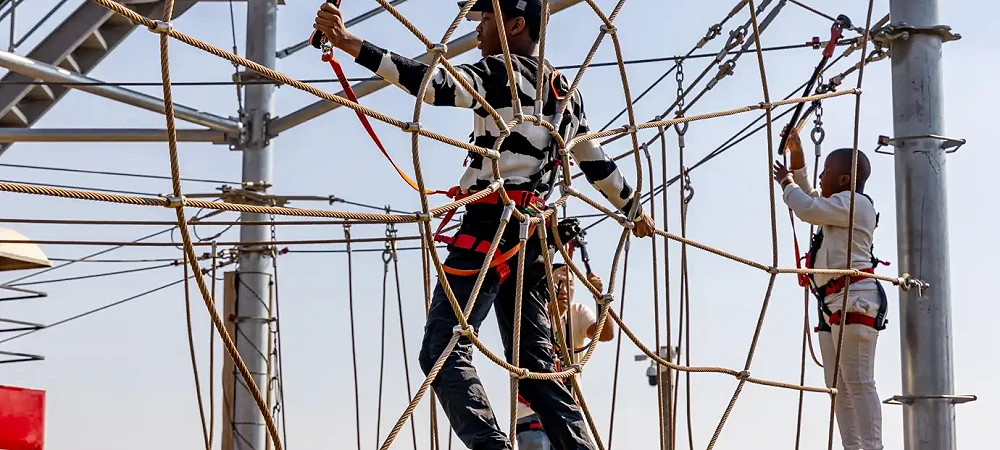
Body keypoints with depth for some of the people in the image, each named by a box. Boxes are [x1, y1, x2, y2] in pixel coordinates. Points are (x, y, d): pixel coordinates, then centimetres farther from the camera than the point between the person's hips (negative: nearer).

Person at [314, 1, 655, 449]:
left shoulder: (503, 72, -4)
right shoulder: (566, 93, 20)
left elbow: (435, 82, -21)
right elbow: (598, 163, 29)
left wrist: (348, 42, -28)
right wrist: (634, 210, 46)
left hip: (490, 224, -9)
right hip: (531, 233, 9)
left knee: (443, 349, -14)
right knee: (535, 361, 12)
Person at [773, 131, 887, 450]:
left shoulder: (856, 202, -6)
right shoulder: (837, 206, 24)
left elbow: (808, 208, -18)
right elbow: (811, 199, 40)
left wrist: (787, 183, 1)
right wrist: (796, 157, 29)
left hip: (855, 300, -11)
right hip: (833, 304, 11)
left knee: (858, 382, -15)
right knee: (839, 386, 5)